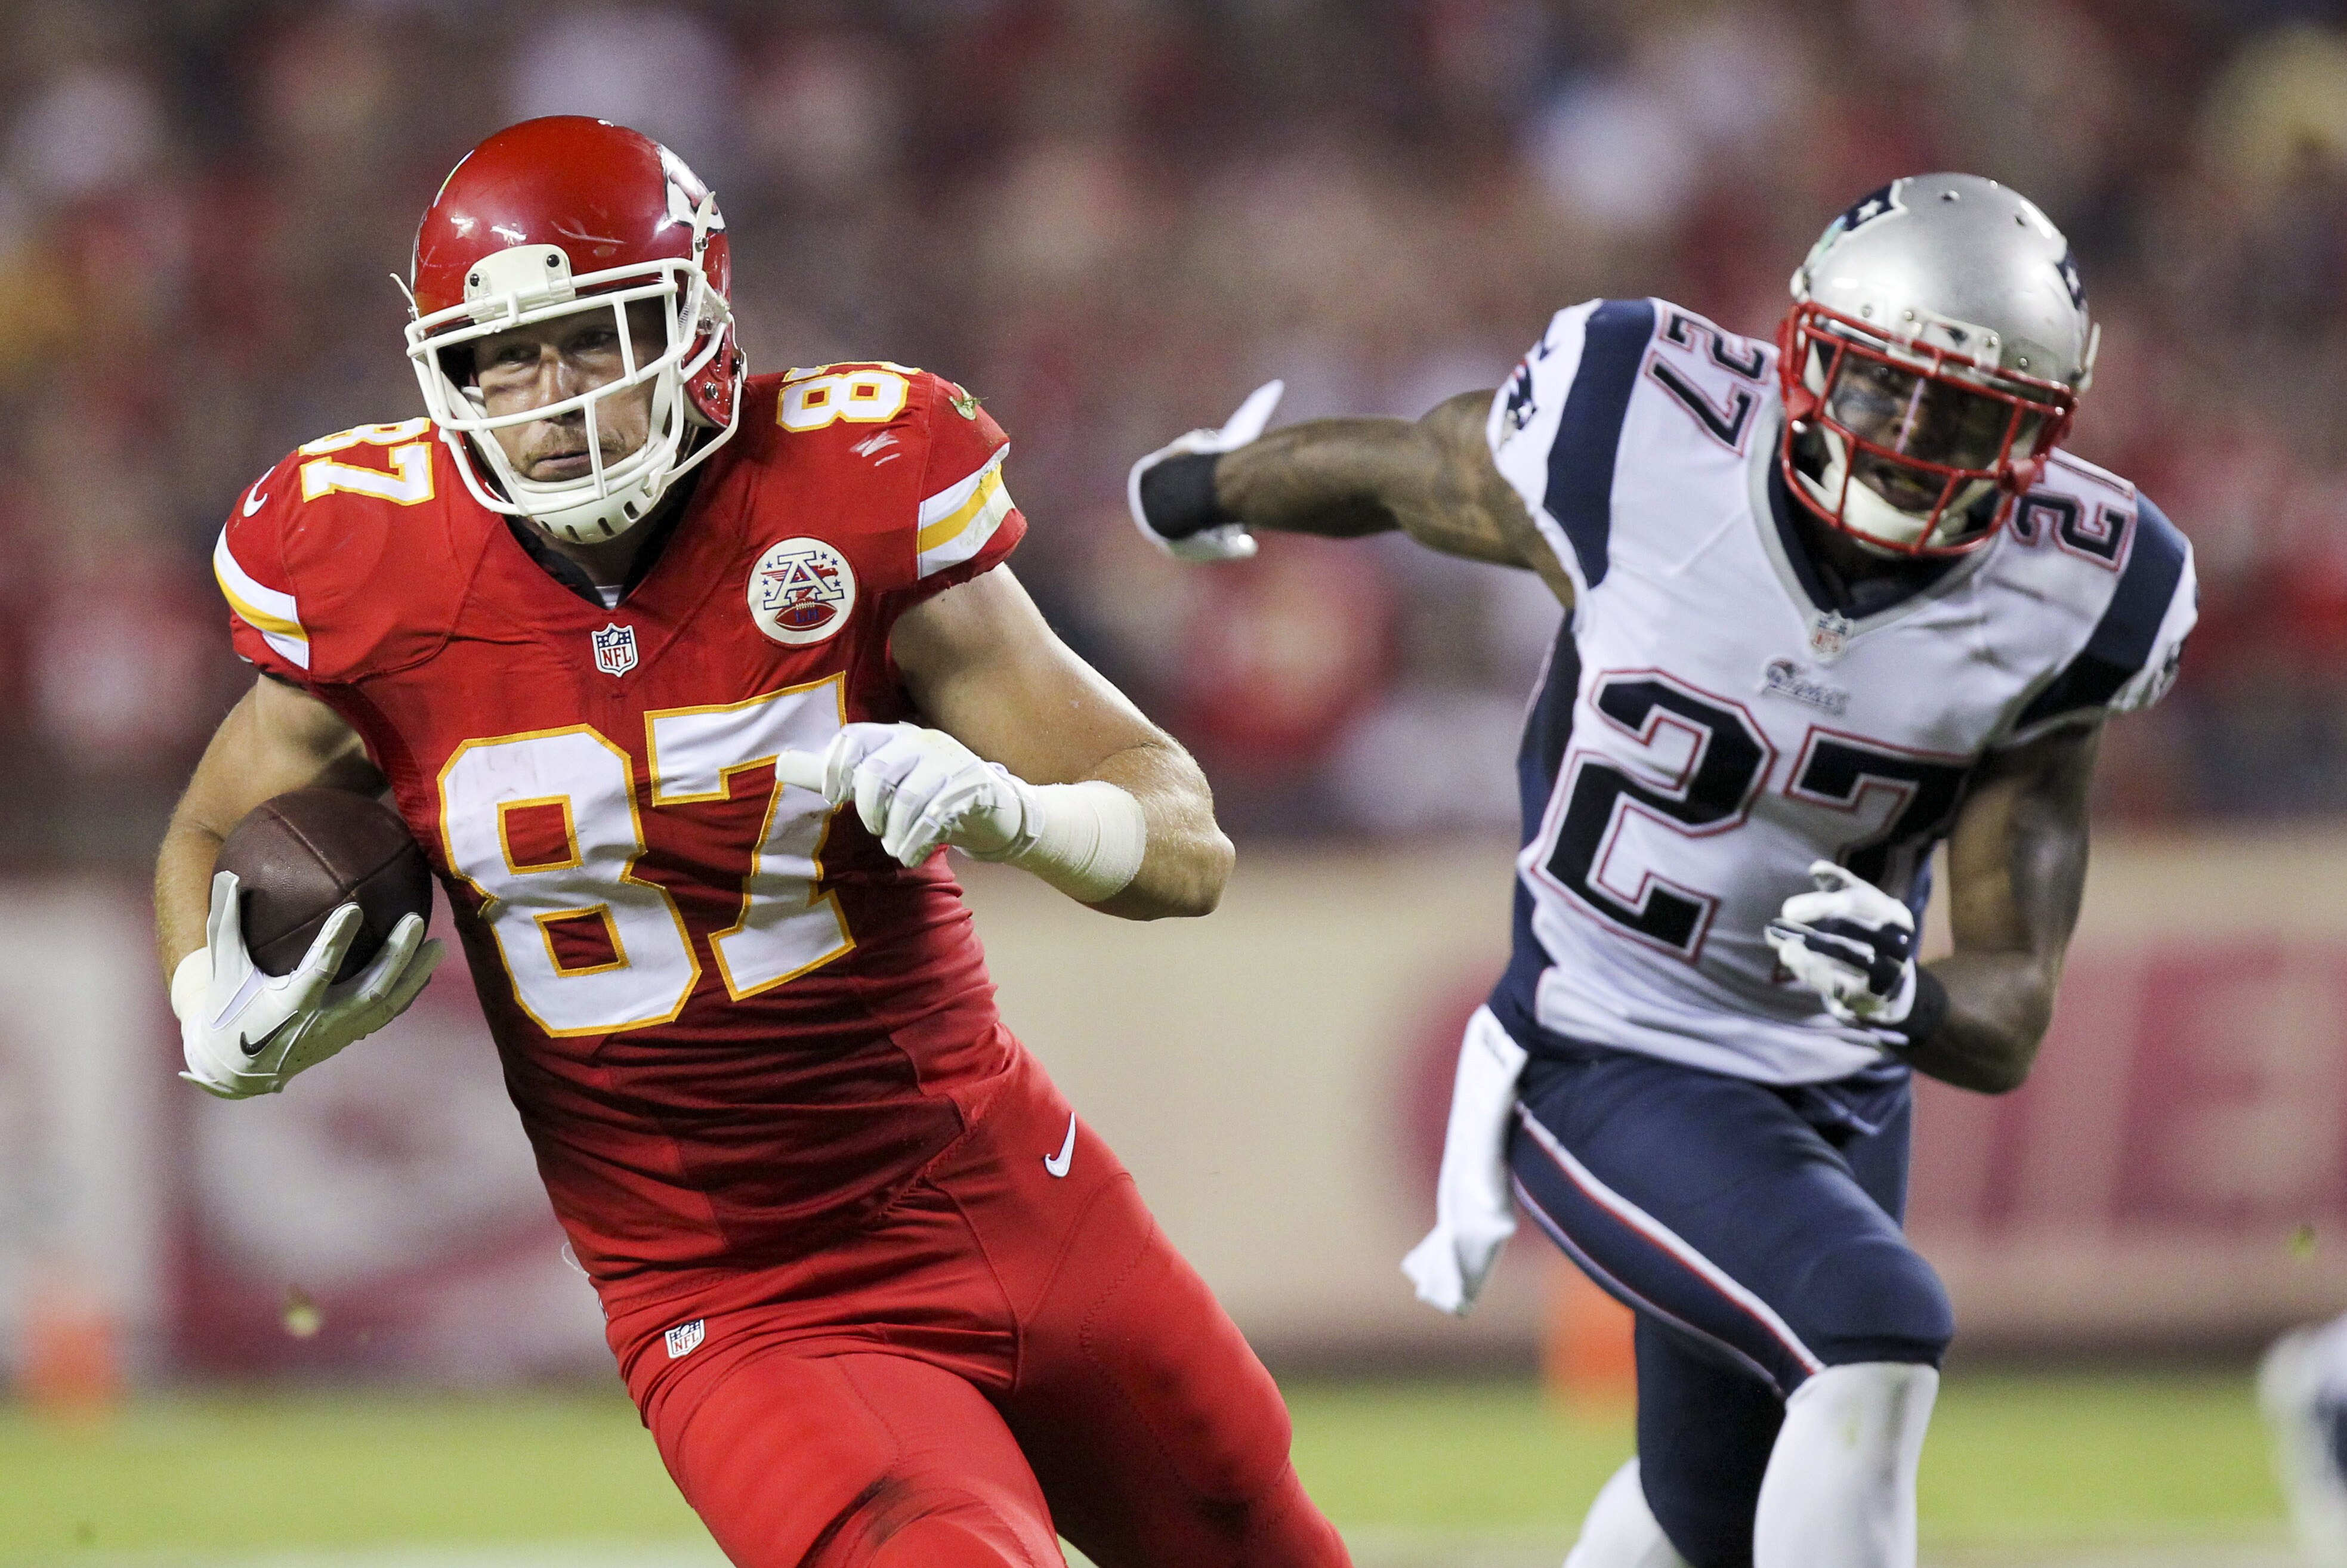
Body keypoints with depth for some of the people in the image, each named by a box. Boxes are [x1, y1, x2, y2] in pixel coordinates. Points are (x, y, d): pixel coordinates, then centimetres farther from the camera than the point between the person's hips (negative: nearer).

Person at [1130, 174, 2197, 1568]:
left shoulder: (2060, 608, -14)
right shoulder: (1637, 447, -22)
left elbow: (2009, 1023, -14)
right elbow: (1389, 468, 2)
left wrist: (1908, 994, -38)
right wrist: (1208, 483, 23)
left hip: (1840, 1088, 5)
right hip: (1606, 1071, -5)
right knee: (1879, 1338, -29)